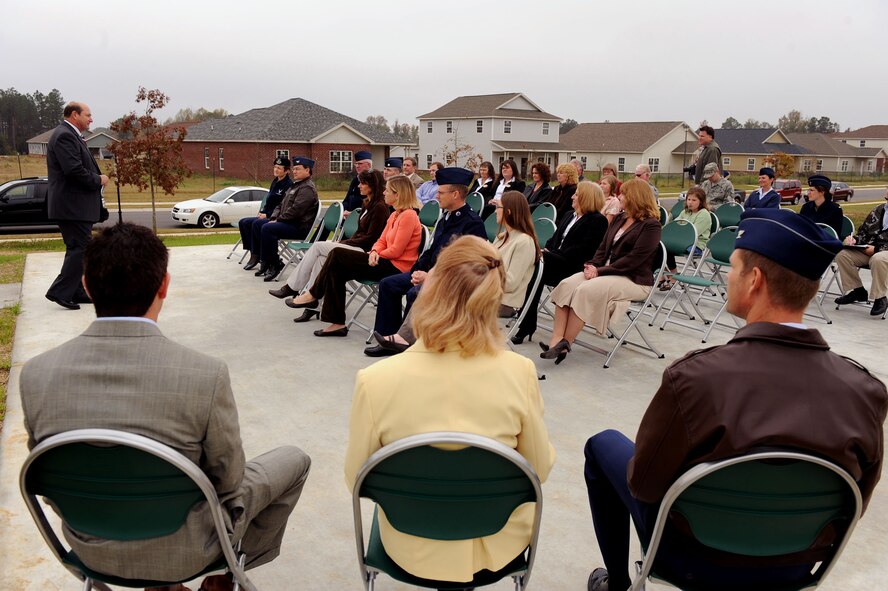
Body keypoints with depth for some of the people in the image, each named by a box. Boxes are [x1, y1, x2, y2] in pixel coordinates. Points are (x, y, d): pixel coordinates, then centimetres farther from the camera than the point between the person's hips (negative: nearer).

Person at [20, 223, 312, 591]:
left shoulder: (35, 374, -16)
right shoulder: (206, 375, -28)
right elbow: (227, 481, -15)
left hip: (88, 549, 5)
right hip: (178, 553, -4)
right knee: (294, 460, 17)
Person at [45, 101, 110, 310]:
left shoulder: (71, 135, 19)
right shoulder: (64, 136, -15)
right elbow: (74, 170, -25)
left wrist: (98, 179, 7)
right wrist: (98, 180, -12)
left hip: (76, 205, 11)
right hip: (72, 205, -11)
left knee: (79, 248, 14)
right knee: (80, 248, -10)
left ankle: (76, 292, 21)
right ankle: (59, 292, -5)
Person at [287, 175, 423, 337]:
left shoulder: (409, 215, -14)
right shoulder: (395, 215, 16)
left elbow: (396, 250, -17)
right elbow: (382, 241, 14)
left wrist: (376, 255, -2)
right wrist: (374, 252, -8)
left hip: (396, 267, -9)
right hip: (386, 263, 9)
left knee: (337, 254, -13)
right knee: (337, 271, -6)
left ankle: (313, 295, 4)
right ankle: (337, 323, -4)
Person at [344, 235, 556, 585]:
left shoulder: (375, 381, -26)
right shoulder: (519, 372, -23)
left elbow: (357, 480, -11)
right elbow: (540, 469, -8)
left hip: (414, 552, 0)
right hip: (501, 545, 0)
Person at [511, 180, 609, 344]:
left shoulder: (598, 221, -2)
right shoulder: (570, 216, 25)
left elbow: (583, 250, -14)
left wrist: (553, 254, -18)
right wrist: (546, 250, -2)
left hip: (573, 267, -7)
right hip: (556, 261, 7)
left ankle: (528, 325, -23)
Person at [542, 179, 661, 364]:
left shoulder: (651, 225, -8)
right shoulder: (619, 219, 18)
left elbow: (633, 259, -17)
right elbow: (603, 247, 16)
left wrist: (600, 271, -18)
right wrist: (593, 265, -5)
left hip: (634, 280, -8)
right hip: (606, 272, 8)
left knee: (586, 291, -30)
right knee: (566, 285, -18)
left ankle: (565, 345, -23)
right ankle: (556, 341, -28)